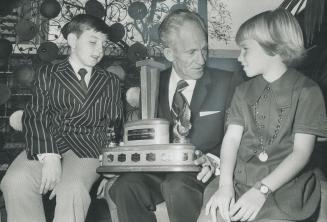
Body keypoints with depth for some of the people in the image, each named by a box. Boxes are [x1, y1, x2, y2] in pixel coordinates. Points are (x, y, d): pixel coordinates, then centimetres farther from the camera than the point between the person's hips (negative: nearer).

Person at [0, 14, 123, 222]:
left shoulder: (111, 82, 18)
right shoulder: (47, 74, 13)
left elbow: (113, 126, 12)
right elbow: (35, 116, 0)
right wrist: (48, 156, -19)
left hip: (87, 148, 0)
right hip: (45, 146, 1)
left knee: (72, 189, -34)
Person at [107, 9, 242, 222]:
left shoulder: (228, 83, 2)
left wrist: (214, 159, -20)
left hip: (201, 174, -2)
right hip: (159, 170, 3)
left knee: (177, 185, -35)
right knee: (125, 186, -27)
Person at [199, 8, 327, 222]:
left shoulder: (307, 91, 0)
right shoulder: (244, 91, 14)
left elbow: (301, 152, -7)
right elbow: (232, 138, 3)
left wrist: (261, 190, -18)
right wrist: (225, 184, -14)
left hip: (283, 186, -3)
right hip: (239, 179, 3)